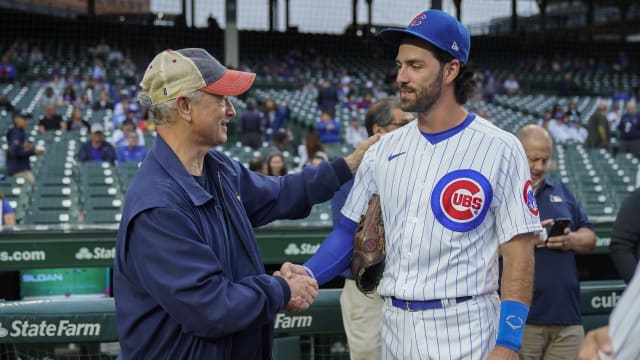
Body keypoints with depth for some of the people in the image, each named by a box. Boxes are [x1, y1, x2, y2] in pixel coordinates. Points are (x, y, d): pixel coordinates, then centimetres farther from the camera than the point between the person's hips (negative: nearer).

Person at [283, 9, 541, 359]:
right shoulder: (384, 150, 7)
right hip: (394, 327, 5)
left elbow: (518, 252, -8)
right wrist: (307, 274, -8)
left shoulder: (499, 149, -6)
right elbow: (351, 229, 11)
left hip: (464, 331, -5)